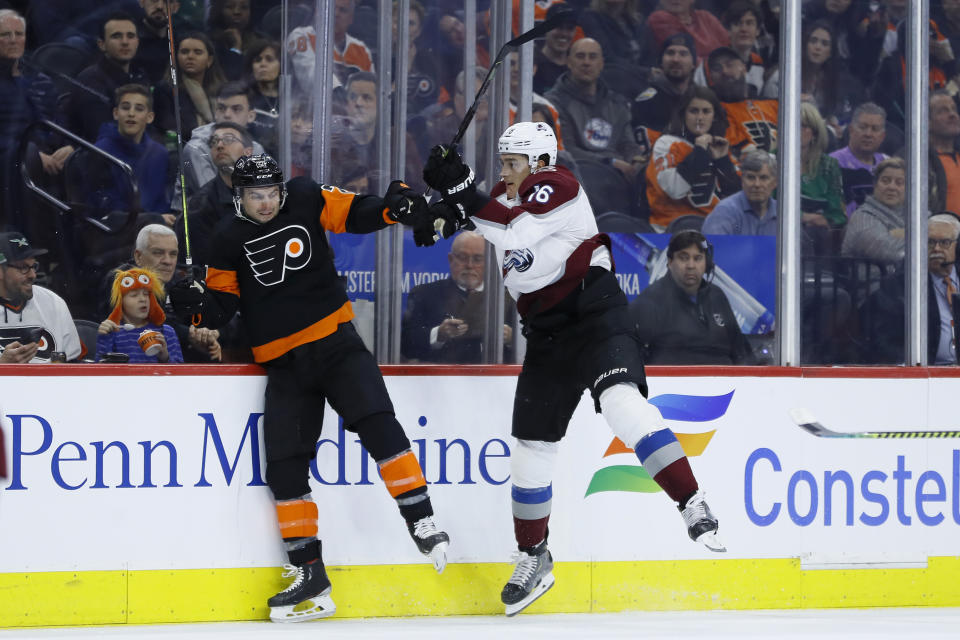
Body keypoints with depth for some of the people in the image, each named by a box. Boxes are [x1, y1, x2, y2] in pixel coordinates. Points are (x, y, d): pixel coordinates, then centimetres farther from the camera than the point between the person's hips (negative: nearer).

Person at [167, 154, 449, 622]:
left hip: (335, 342, -2)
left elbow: (358, 213, 0)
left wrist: (395, 206, -19)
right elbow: (222, 305, 4)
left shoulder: (307, 201, 0)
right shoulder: (230, 242, 3)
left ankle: (420, 521, -18)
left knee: (375, 422, -23)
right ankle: (310, 575, 4)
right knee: (284, 467, -3)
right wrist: (197, 303, -17)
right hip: (284, 364, 2)